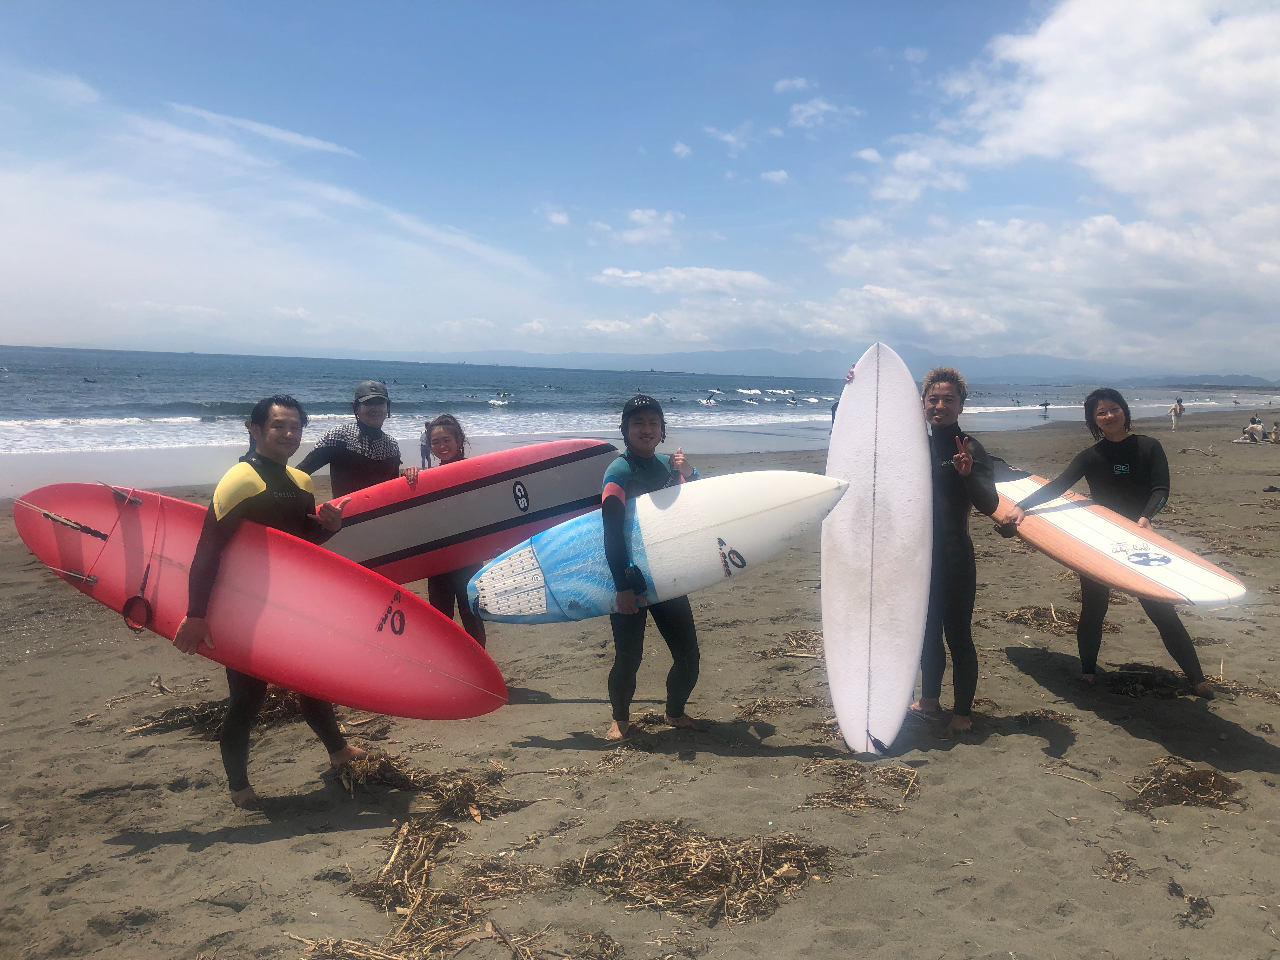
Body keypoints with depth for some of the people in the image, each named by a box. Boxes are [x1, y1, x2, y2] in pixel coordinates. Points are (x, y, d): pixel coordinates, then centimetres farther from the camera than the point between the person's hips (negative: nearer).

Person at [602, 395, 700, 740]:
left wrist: (689, 475, -10)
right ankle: (620, 718, 20)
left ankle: (675, 711, 30)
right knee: (628, 657, -5)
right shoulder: (619, 472, -11)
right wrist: (623, 588, -22)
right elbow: (612, 534, -18)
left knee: (688, 653, 6)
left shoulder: (667, 464, 8)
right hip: (630, 579, -5)